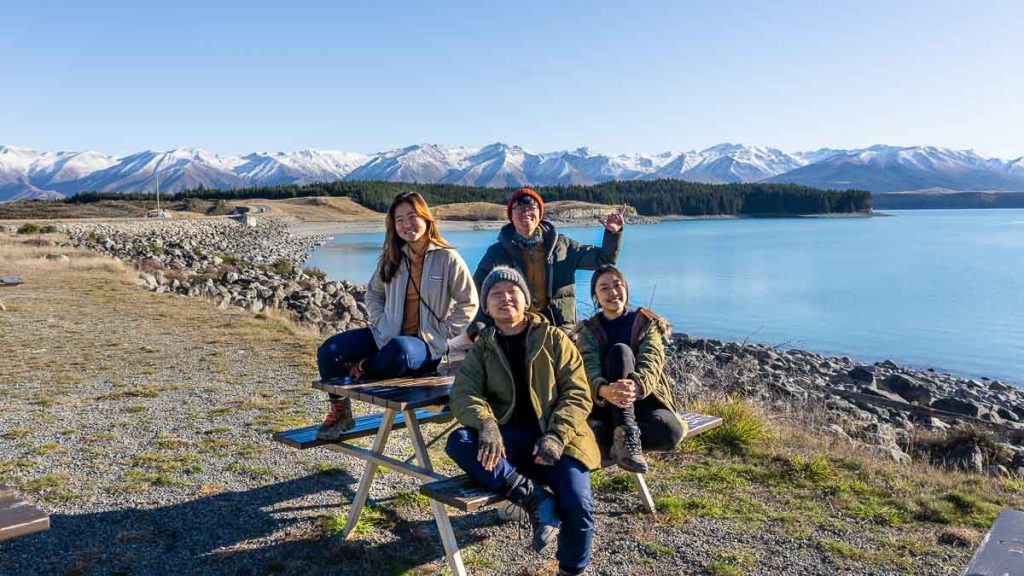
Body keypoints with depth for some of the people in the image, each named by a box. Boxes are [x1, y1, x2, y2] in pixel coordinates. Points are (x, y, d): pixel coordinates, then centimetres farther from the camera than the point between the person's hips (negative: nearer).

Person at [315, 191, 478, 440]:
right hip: (388, 335, 5)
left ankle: (363, 369, -8)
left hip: (428, 344, -5)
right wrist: (380, 324, 4)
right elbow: (373, 293, 22)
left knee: (398, 351, -41)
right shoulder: (392, 257, 10)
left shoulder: (448, 258, -5)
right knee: (330, 350, -13)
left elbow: (468, 304, -2)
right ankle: (339, 412, 5)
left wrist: (440, 334, -8)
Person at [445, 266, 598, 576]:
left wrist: (556, 436, -19)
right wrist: (486, 424, -27)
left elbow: (577, 394, 0)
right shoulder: (482, 348, 12)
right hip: (510, 436, 2)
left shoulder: (554, 339, 6)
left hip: (555, 437, -2)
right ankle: (536, 499, -25)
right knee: (459, 442, -27)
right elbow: (463, 393, -4)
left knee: (577, 505, -23)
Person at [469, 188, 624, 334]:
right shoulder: (497, 253, 7)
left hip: (561, 328, 1)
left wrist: (613, 233, -1)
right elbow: (476, 294, 10)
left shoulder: (561, 245, 11)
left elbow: (603, 259, 15)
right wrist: (477, 328, -4)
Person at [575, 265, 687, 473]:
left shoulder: (647, 323, 6)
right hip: (606, 404, 0)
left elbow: (652, 363, -14)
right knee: (620, 350, -29)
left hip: (644, 399, 0)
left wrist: (637, 386, -40)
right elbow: (589, 369, -13)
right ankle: (627, 433, -38)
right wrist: (604, 390, -40)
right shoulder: (588, 331, 6)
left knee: (670, 431, -35)